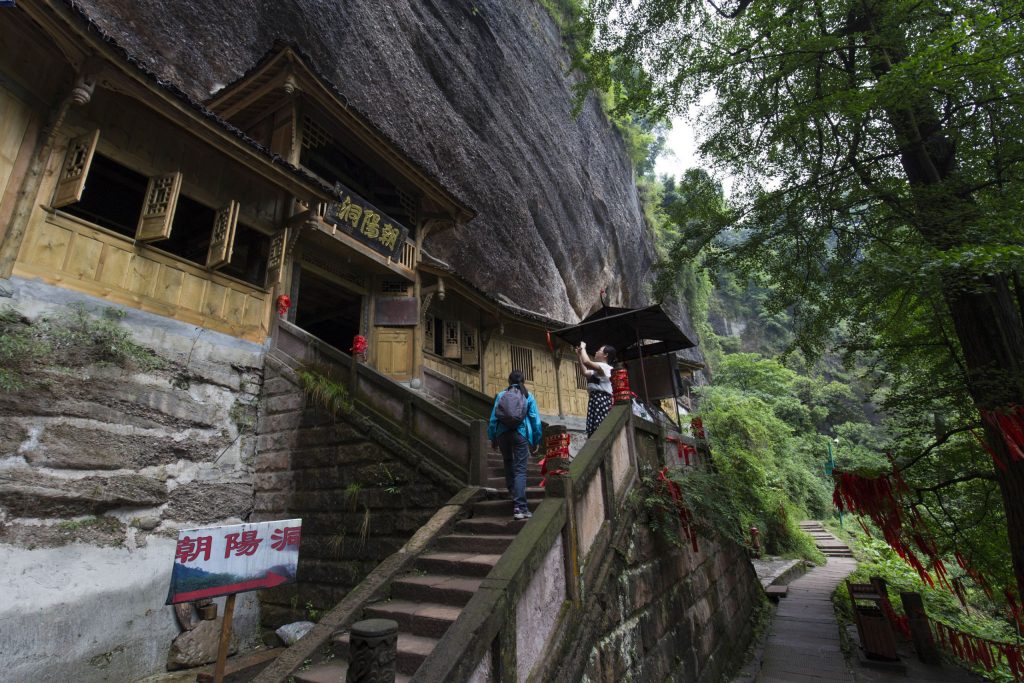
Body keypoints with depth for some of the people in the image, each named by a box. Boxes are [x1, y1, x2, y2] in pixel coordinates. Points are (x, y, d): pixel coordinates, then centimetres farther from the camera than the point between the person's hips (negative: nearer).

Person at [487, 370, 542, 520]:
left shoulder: (501, 395, 9)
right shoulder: (528, 396, 6)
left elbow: (493, 418, 6)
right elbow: (535, 420, 4)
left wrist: (492, 437, 15)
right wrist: (535, 441, 12)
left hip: (502, 433, 2)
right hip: (520, 433, -2)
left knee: (508, 464, 24)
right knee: (520, 470, -3)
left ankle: (514, 495, 35)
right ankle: (519, 507, -11)